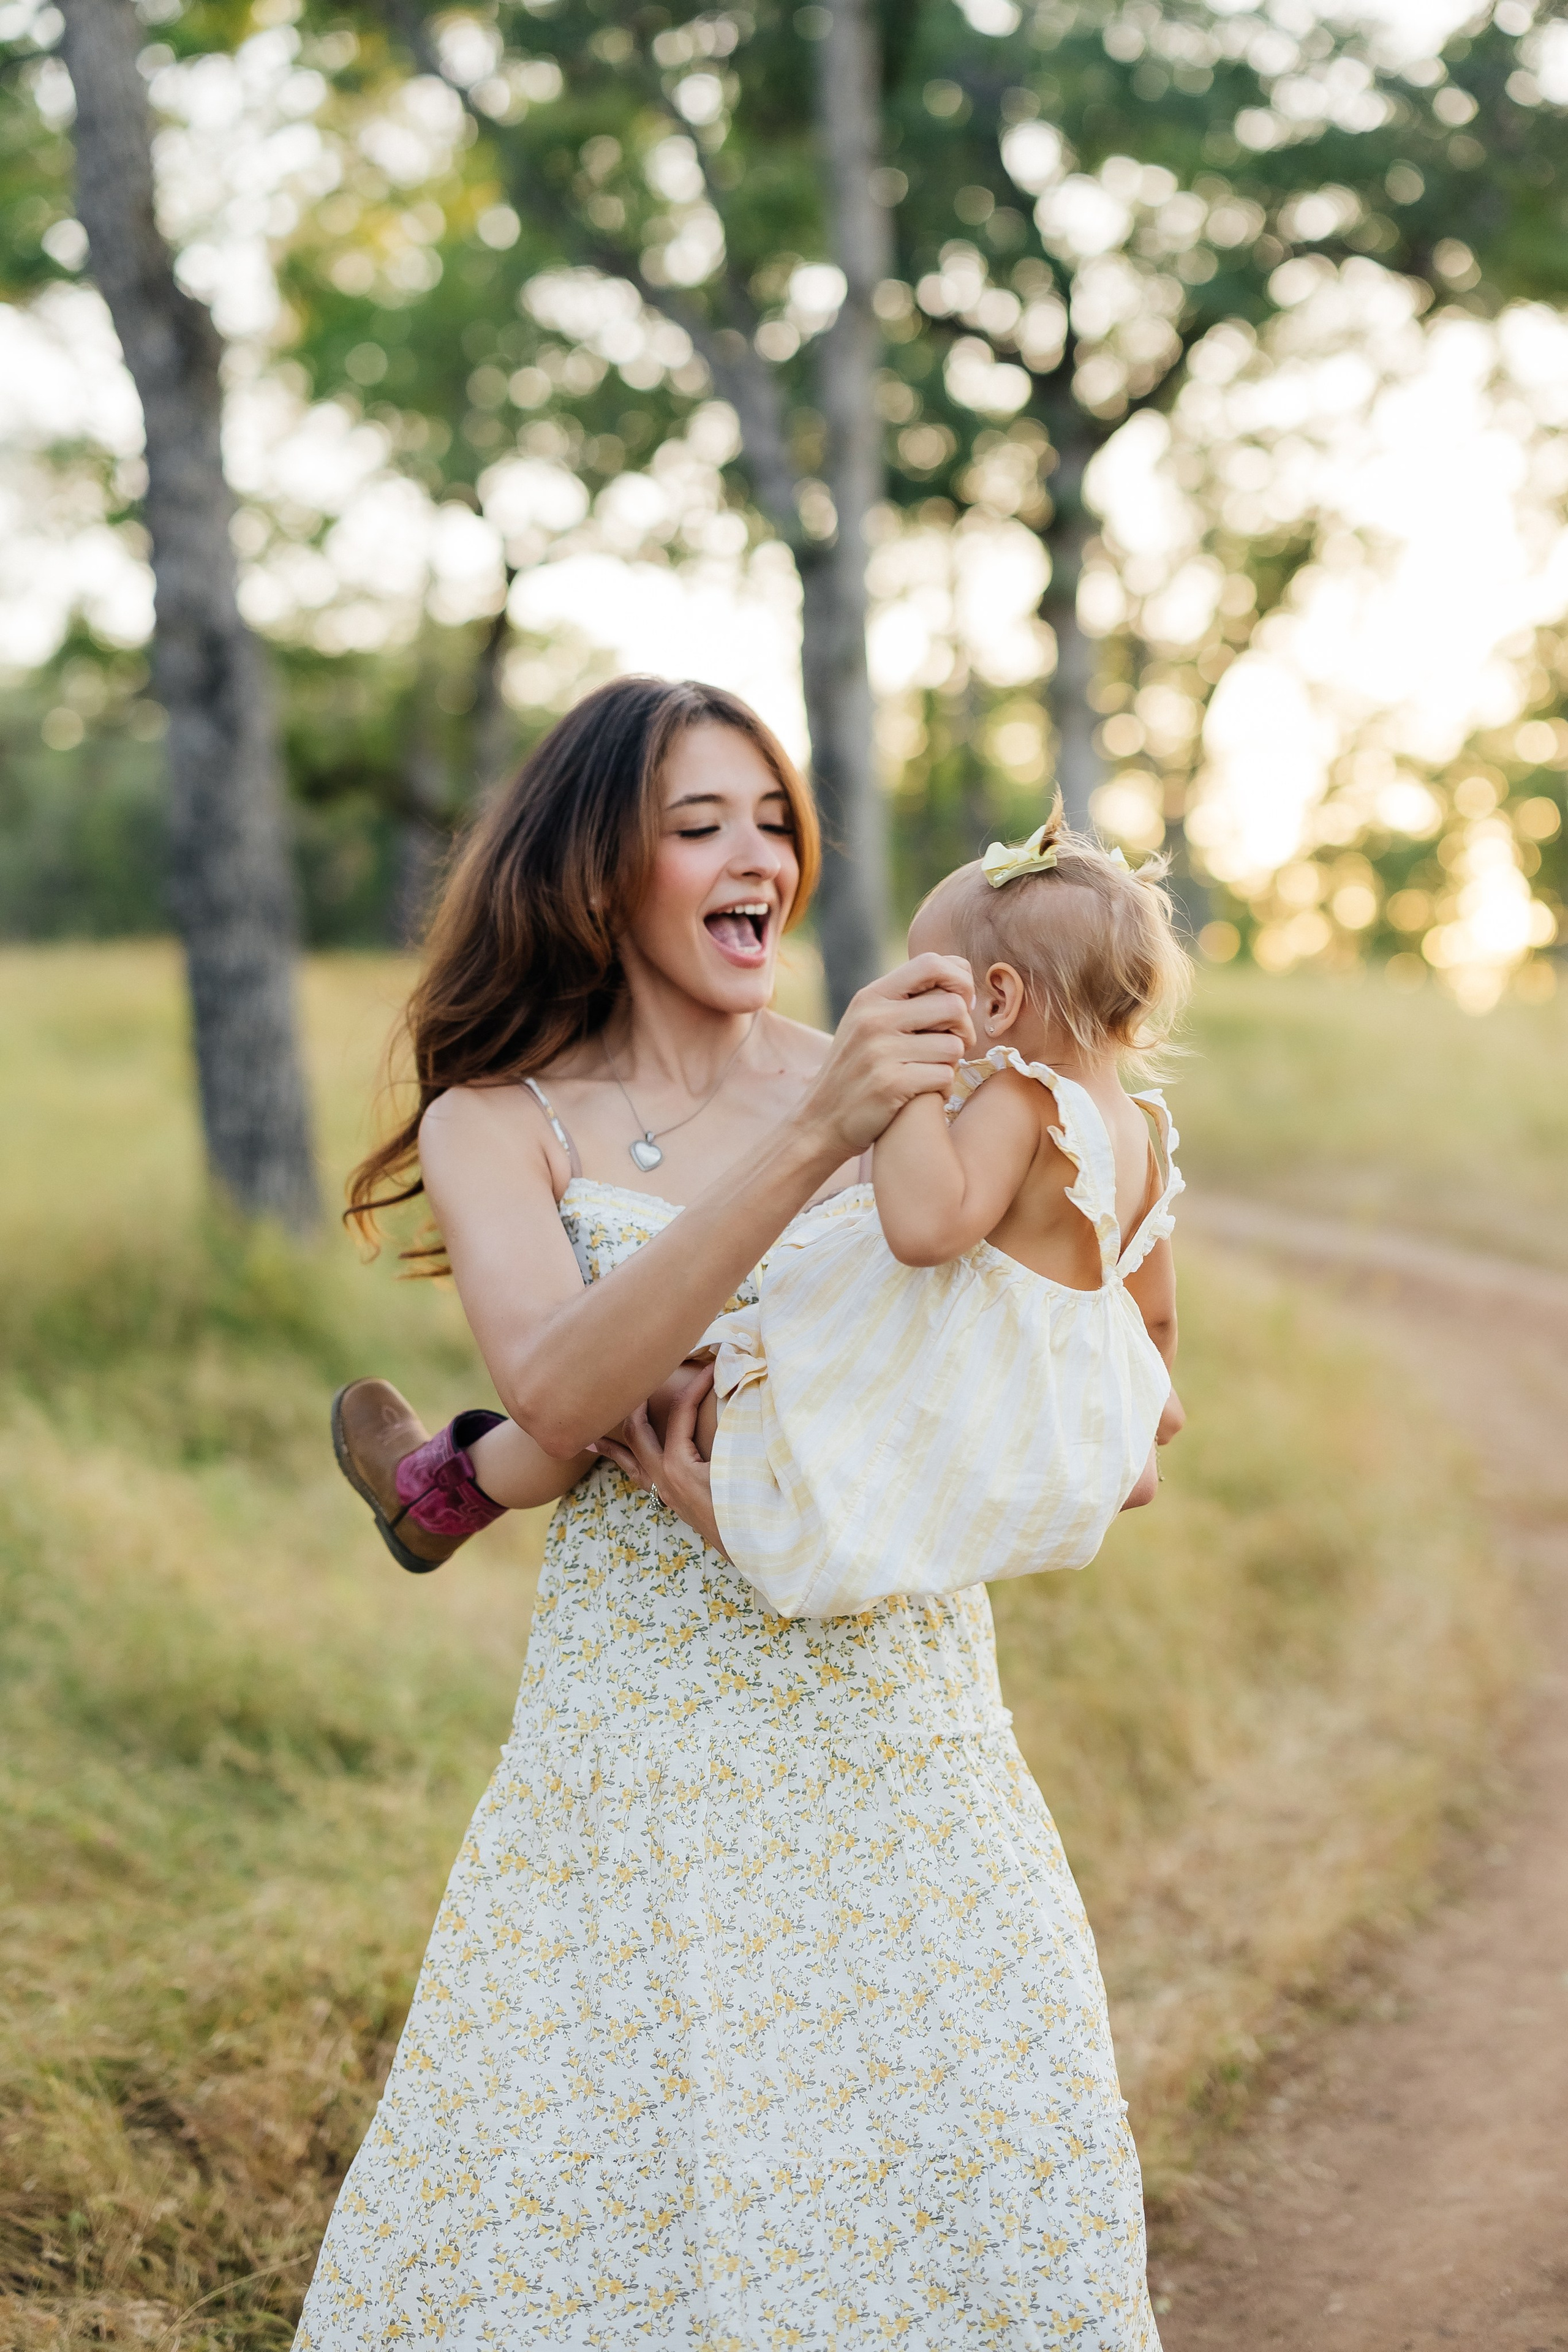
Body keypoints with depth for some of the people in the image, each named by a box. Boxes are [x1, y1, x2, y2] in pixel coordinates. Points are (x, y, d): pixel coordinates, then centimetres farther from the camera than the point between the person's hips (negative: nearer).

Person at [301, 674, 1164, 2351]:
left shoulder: (889, 1089, 4)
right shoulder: (497, 1124, 0)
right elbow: (555, 1393, -19)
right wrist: (809, 1139, -29)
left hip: (899, 1694, 2)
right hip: (644, 1705, -2)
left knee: (968, 2175, 2)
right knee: (611, 2182, 0)